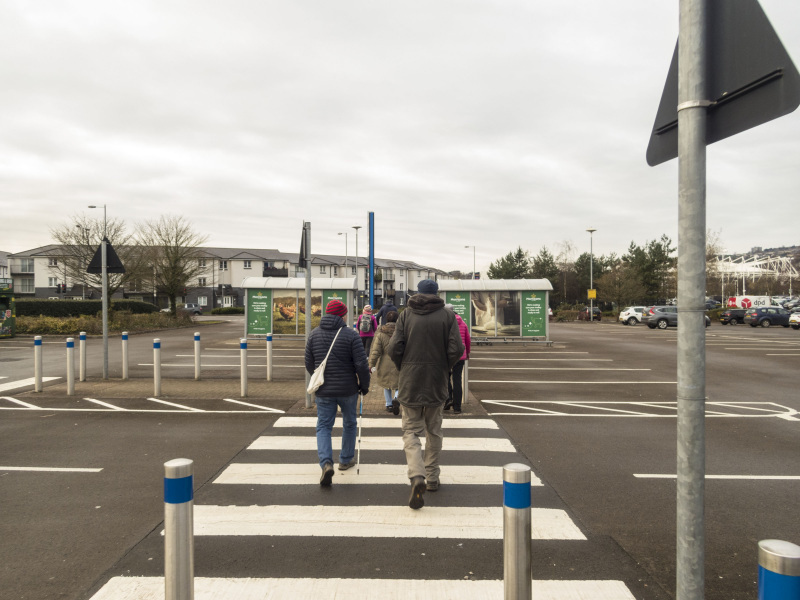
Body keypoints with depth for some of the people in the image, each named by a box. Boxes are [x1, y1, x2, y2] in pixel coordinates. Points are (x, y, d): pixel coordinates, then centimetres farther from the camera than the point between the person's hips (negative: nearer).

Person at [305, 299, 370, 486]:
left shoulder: (314, 334, 0)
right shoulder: (350, 335, -11)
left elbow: (309, 364, 5)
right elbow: (361, 365, -14)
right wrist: (365, 386, 1)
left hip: (324, 391, 2)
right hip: (348, 390, -1)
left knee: (323, 427, 7)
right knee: (349, 424, 20)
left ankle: (326, 463, -14)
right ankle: (346, 460, 32)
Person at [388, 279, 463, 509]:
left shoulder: (406, 314, -1)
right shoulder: (447, 316, -1)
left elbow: (394, 348, -8)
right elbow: (456, 349, -10)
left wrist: (403, 369, 9)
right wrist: (444, 368, 8)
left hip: (410, 384, -1)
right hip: (436, 385, 1)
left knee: (411, 431, 5)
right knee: (433, 431, 17)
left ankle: (417, 477, -16)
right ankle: (432, 478, 24)